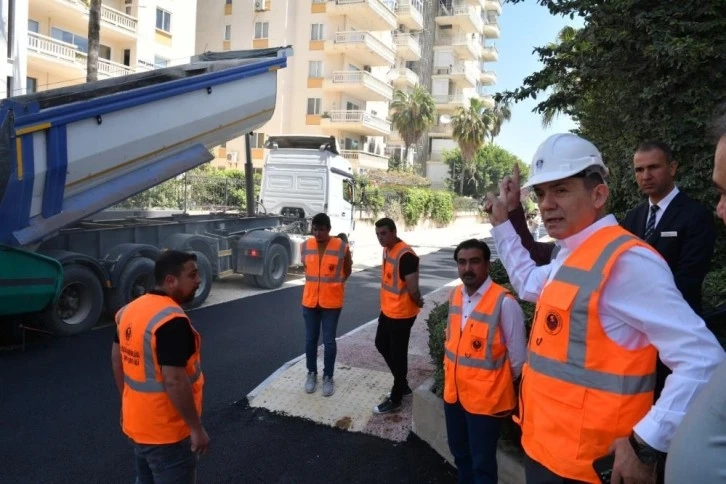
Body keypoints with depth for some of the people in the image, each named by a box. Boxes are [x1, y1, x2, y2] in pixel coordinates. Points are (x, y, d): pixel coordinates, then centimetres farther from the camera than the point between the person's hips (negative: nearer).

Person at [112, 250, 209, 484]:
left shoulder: (129, 310, 2)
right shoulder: (172, 320, -26)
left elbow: (117, 360, 11)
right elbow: (174, 381, -28)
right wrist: (196, 428, -19)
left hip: (137, 422, 9)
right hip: (166, 431, -9)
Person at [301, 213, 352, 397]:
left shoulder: (342, 247, -11)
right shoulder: (305, 246, -2)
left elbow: (347, 271, 4)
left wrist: (335, 285, 1)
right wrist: (315, 283, 9)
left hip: (332, 301, -3)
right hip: (310, 300, 3)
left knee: (329, 341, 6)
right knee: (310, 339, 12)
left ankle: (328, 377, 21)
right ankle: (312, 373, 29)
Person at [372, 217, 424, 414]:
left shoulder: (406, 255, -25)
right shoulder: (387, 250, 6)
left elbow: (413, 289, -24)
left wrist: (418, 303, -6)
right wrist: (386, 305, 13)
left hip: (402, 314, -10)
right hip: (387, 310, 10)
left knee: (397, 354, 3)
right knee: (381, 344, 21)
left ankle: (395, 399, 19)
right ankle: (403, 385, 37)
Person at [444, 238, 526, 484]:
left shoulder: (504, 303, -22)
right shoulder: (454, 295, 0)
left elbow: (517, 357, -14)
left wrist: (497, 383, -1)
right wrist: (453, 372, 15)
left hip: (486, 397, -7)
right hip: (454, 391, 7)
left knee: (482, 464, 8)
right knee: (459, 453, 25)